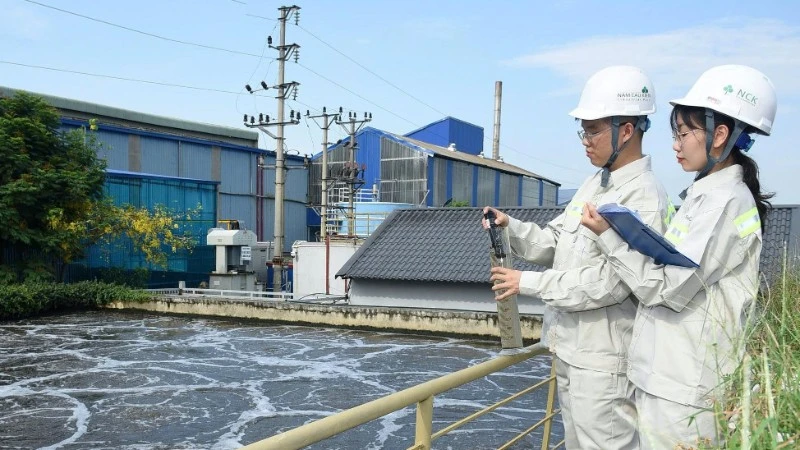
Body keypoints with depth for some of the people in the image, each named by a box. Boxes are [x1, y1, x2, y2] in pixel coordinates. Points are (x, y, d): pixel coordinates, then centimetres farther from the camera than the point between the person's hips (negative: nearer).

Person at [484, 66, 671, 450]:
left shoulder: (644, 198, -19)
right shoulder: (594, 184, 11)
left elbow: (608, 283, -25)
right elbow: (555, 243, 13)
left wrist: (528, 283, -19)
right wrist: (511, 227, -5)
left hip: (602, 357, -9)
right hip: (569, 347, 9)